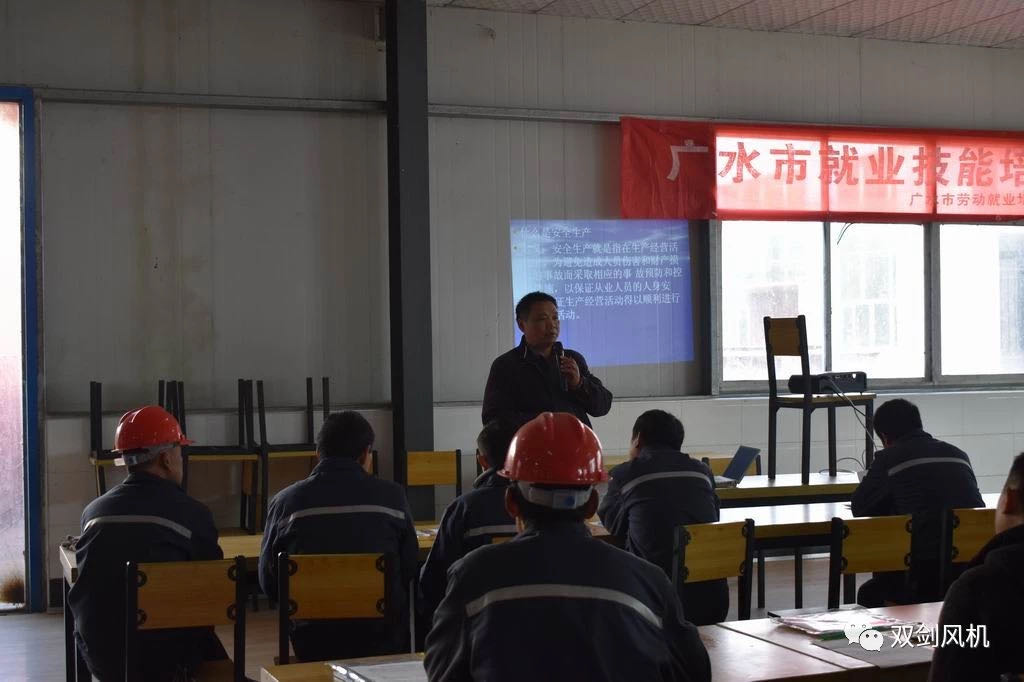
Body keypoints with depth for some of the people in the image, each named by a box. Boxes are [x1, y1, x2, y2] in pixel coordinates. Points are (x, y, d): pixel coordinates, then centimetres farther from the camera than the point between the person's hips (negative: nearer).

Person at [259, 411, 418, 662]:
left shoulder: (285, 501, -5)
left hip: (313, 642, 1)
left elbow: (269, 584, 3)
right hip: (382, 640, -1)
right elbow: (410, 571, 2)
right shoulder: (391, 496, -6)